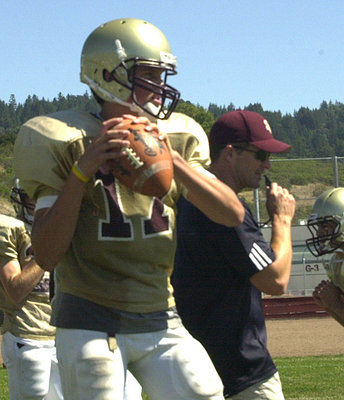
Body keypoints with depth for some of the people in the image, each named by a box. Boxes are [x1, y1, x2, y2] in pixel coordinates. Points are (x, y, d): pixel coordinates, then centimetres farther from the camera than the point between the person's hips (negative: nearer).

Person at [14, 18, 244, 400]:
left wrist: (172, 160, -17)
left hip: (161, 323, 4)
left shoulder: (175, 139, 7)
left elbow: (233, 214, -4)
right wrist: (83, 170, -20)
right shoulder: (68, 144, -5)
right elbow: (47, 254, -11)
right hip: (91, 325, -4)